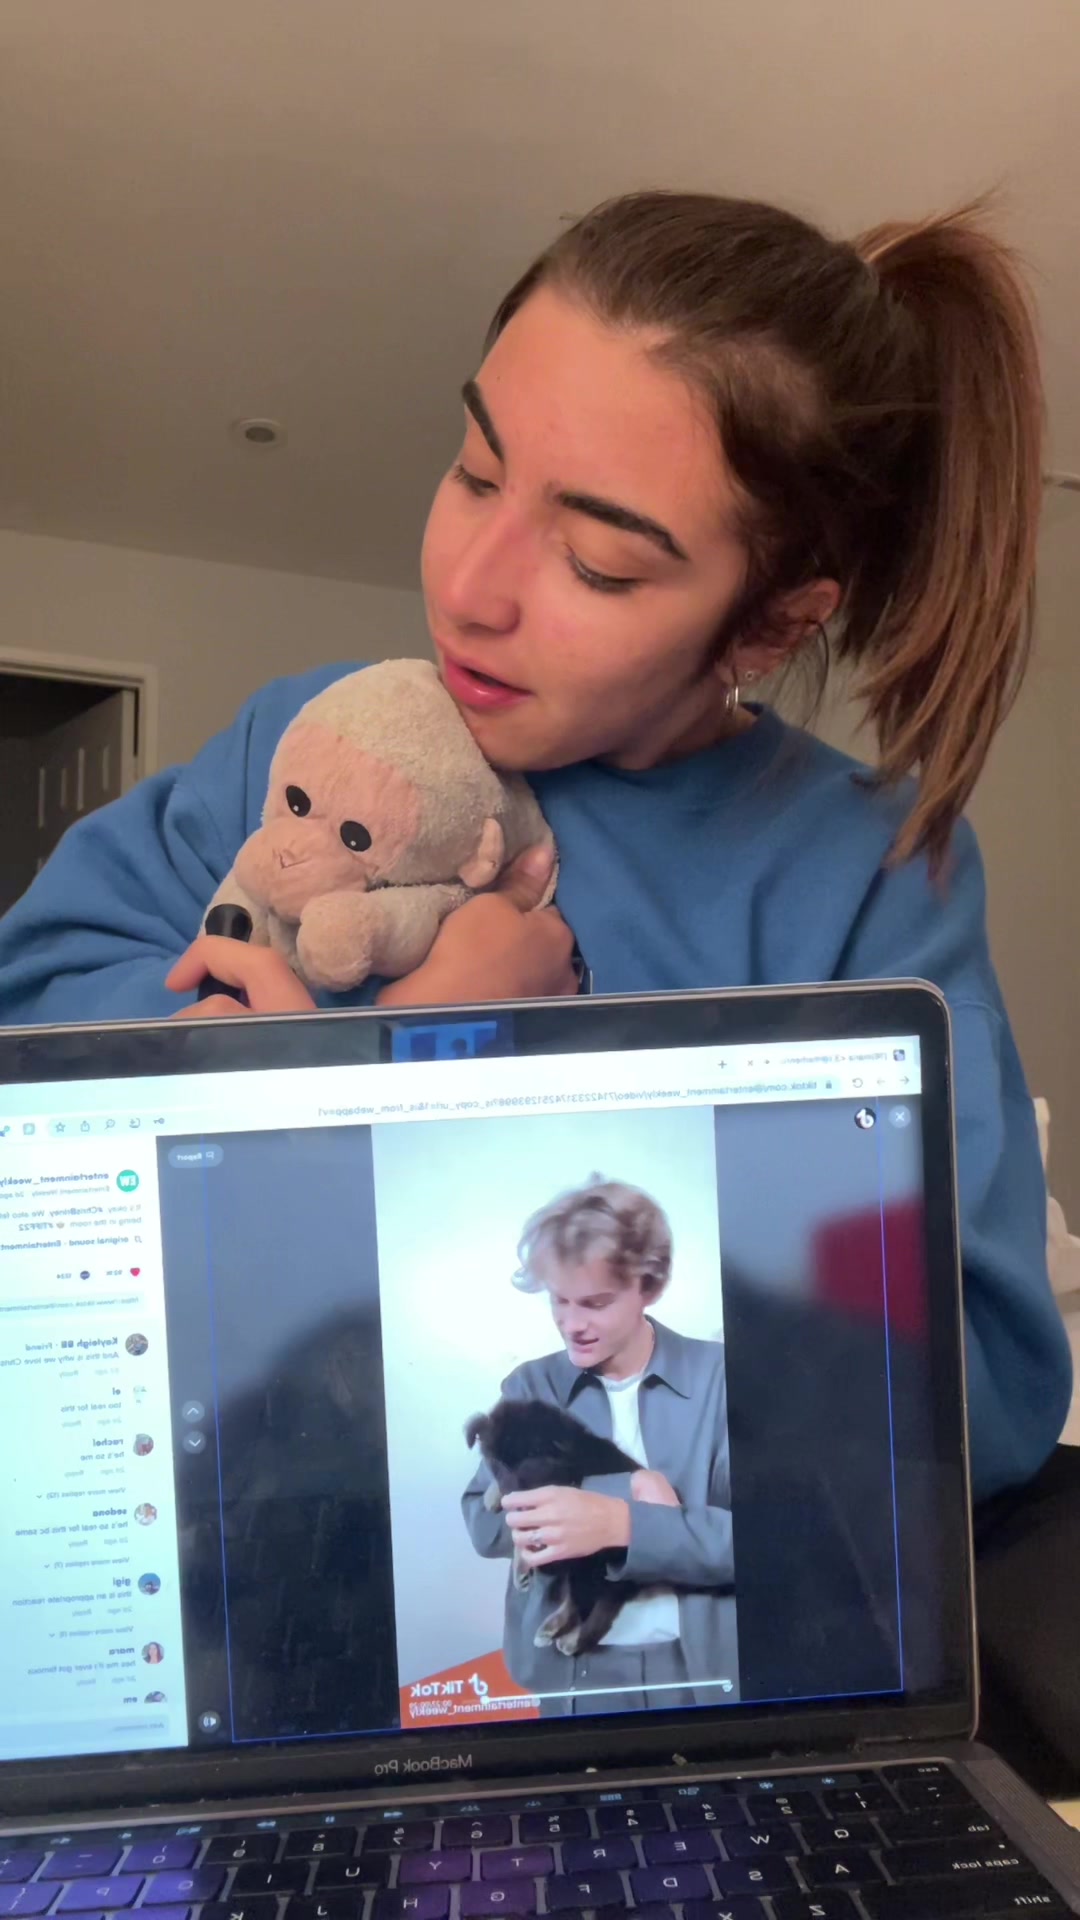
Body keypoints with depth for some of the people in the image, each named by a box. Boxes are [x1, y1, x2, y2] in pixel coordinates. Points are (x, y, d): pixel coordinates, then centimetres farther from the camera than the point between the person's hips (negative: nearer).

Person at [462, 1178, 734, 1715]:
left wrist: (619, 1524, -27)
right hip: (571, 1677, 1)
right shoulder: (529, 1386, -1)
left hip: (708, 1674, -1)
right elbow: (485, 1522, -11)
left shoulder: (720, 1375, -8)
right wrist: (629, 1489, -22)